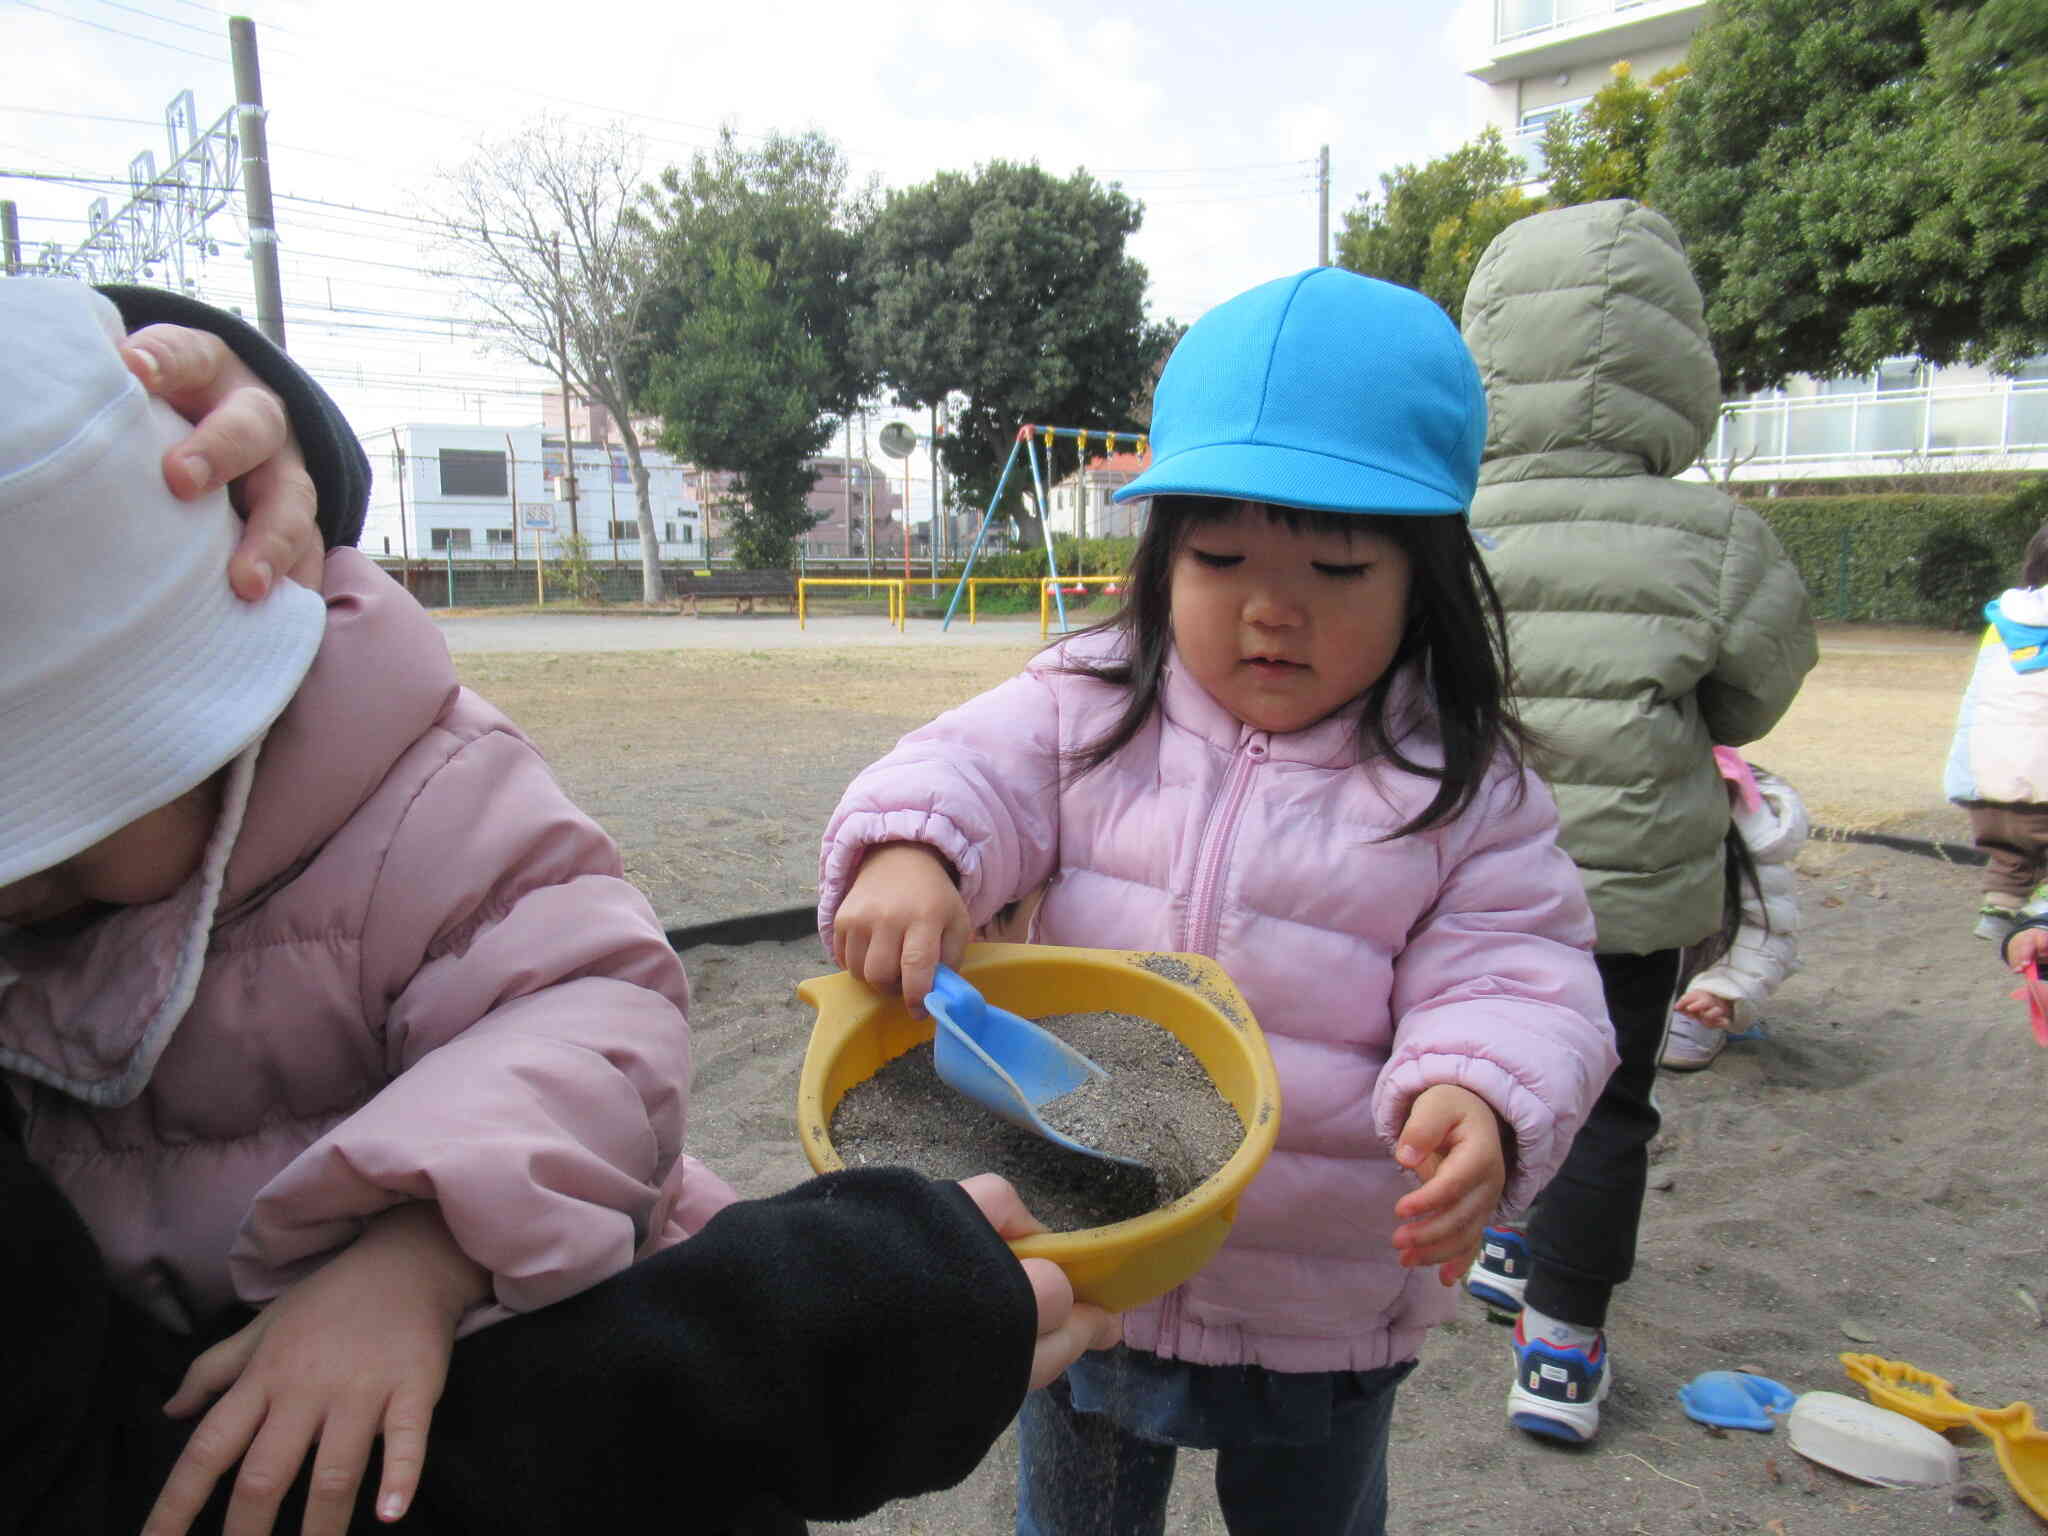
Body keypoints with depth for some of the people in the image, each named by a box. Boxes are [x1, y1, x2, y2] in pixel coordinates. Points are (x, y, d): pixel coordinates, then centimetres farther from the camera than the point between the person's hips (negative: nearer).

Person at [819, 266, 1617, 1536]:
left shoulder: (1466, 789, -12)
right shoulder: (1088, 709, -8)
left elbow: (1513, 974, -13)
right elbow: (974, 774, -17)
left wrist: (1477, 1093, -34)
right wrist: (906, 851, -40)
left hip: (1326, 1310, -1)